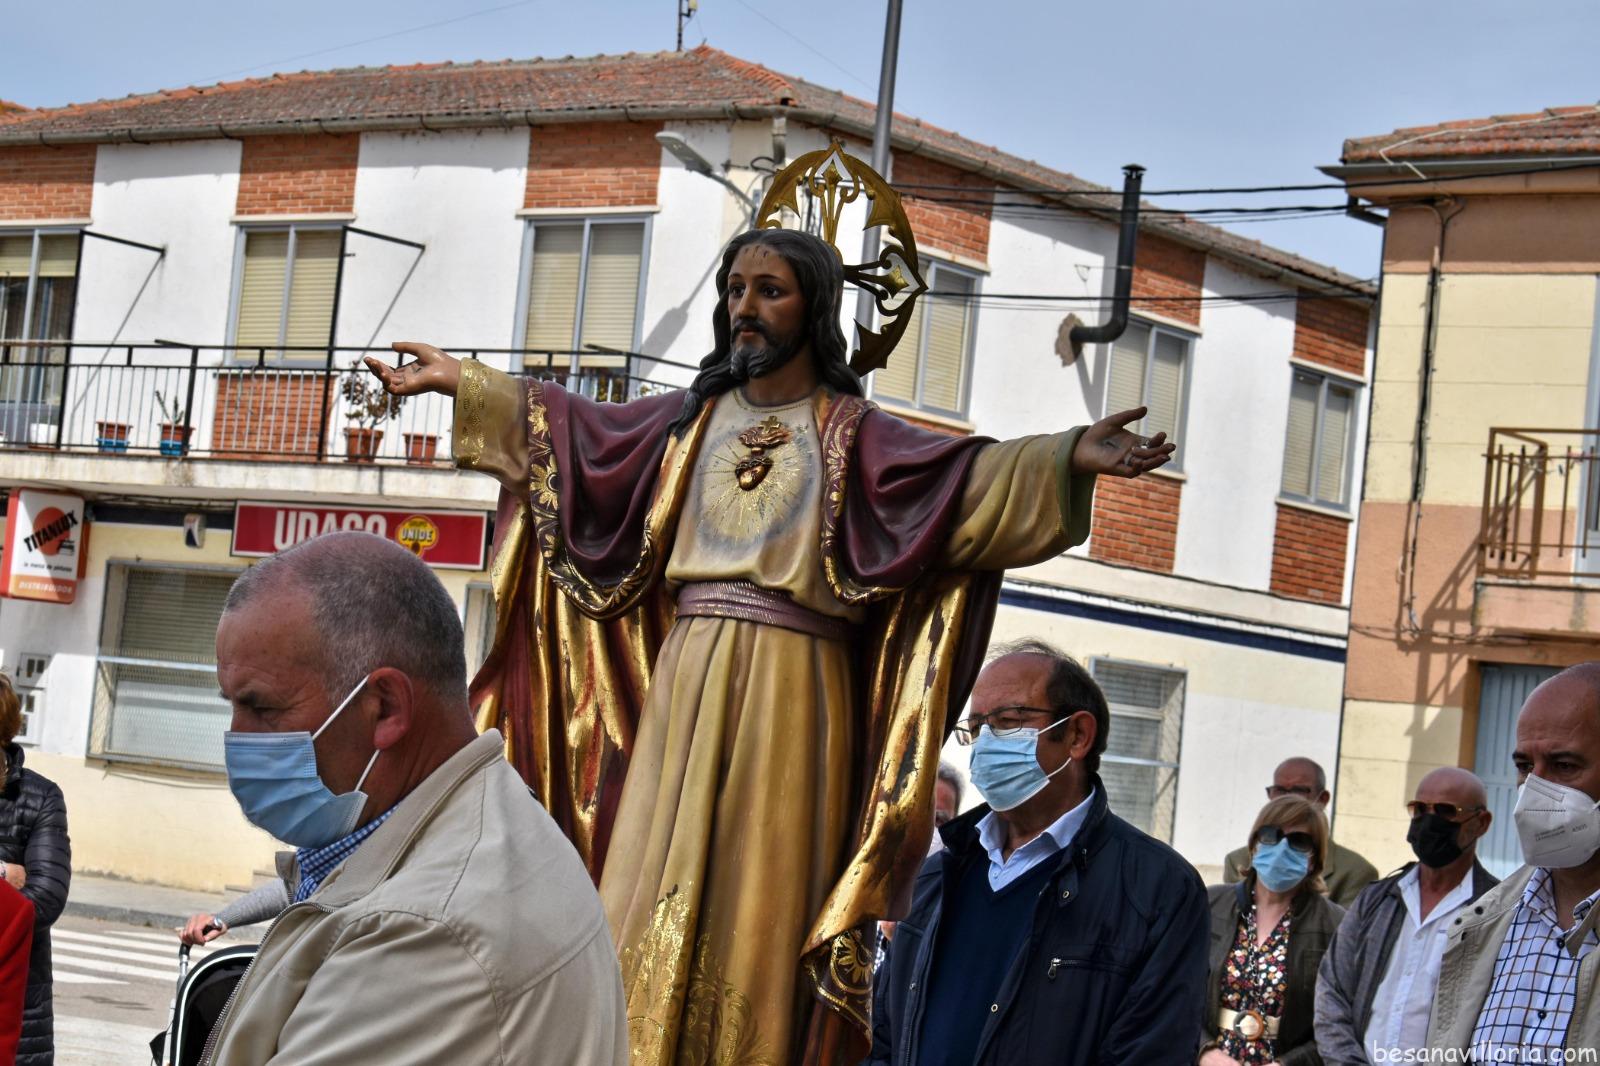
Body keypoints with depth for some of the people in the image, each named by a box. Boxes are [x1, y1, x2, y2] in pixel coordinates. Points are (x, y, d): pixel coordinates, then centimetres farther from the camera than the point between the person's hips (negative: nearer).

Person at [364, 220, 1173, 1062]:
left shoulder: (852, 432, 2)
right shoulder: (693, 416, 15)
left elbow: (961, 478, -12)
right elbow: (568, 429, 23)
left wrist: (1067, 461, -28)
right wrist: (461, 383, 24)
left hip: (791, 691, -4)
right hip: (683, 683, 4)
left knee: (757, 905, -5)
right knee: (652, 895, 0)